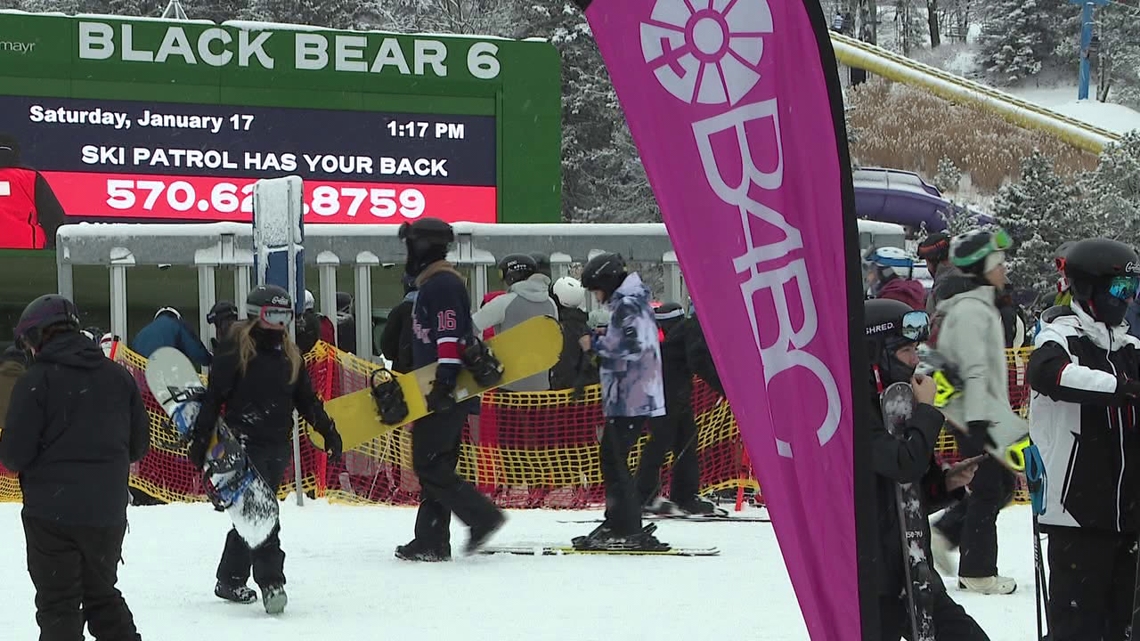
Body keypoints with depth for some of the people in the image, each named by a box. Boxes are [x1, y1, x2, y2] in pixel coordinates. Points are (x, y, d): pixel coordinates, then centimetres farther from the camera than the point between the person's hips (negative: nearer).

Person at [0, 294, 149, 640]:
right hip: (107, 511, 5)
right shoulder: (118, 376, 5)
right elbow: (139, 444, 9)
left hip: (51, 511, -5)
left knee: (58, 605, 3)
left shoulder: (35, 380, -11)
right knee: (103, 595, 20)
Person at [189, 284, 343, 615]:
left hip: (278, 446, 6)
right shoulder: (235, 348, -4)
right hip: (244, 443, -6)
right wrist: (199, 439, -9)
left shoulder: (290, 354, 14)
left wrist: (328, 432, 10)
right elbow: (213, 397, -6)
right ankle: (271, 581, -18)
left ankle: (230, 581, 20)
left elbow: (307, 399, 20)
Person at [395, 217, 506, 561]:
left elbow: (450, 336, -22)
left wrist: (445, 381, -27)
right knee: (435, 466, 9)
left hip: (445, 393, -11)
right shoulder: (433, 284, 21)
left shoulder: (442, 284, -12)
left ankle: (482, 516, -11)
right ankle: (431, 541, 11)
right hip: (435, 392, 11)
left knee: (429, 465, -12)